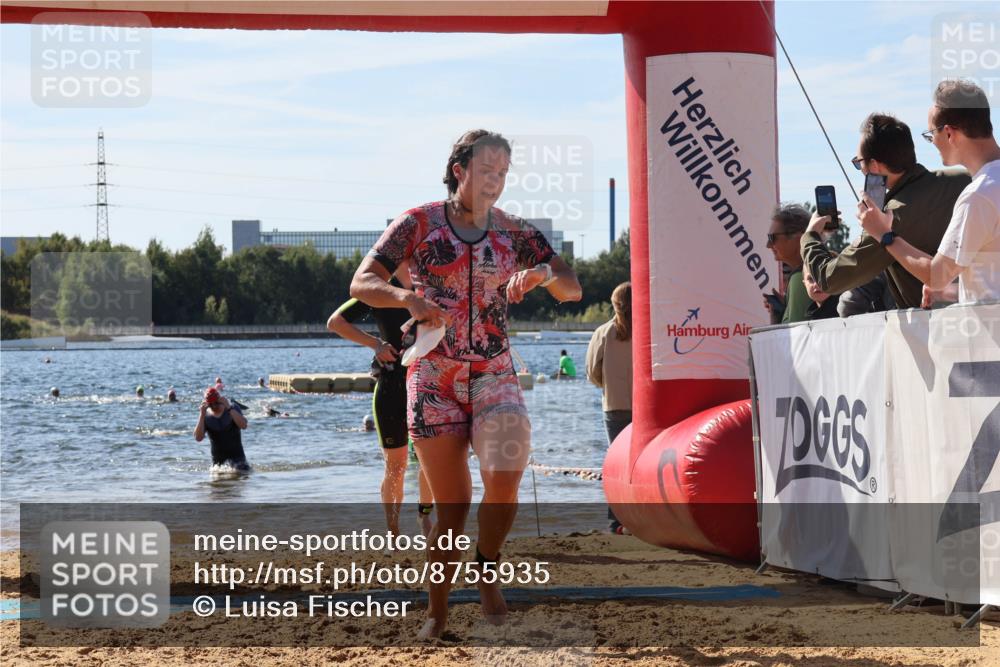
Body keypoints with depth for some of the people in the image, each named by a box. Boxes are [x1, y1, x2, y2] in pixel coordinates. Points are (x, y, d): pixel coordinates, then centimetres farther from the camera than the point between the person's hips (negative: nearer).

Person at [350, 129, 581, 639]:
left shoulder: (514, 233, 6)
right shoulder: (418, 224, -1)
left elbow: (572, 290, 6)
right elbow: (362, 284, -6)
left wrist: (544, 273, -17)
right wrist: (407, 298, -27)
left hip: (495, 377, 2)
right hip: (434, 381, -1)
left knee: (504, 480, -22)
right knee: (452, 508, 0)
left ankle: (486, 569, 6)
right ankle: (436, 611, 18)